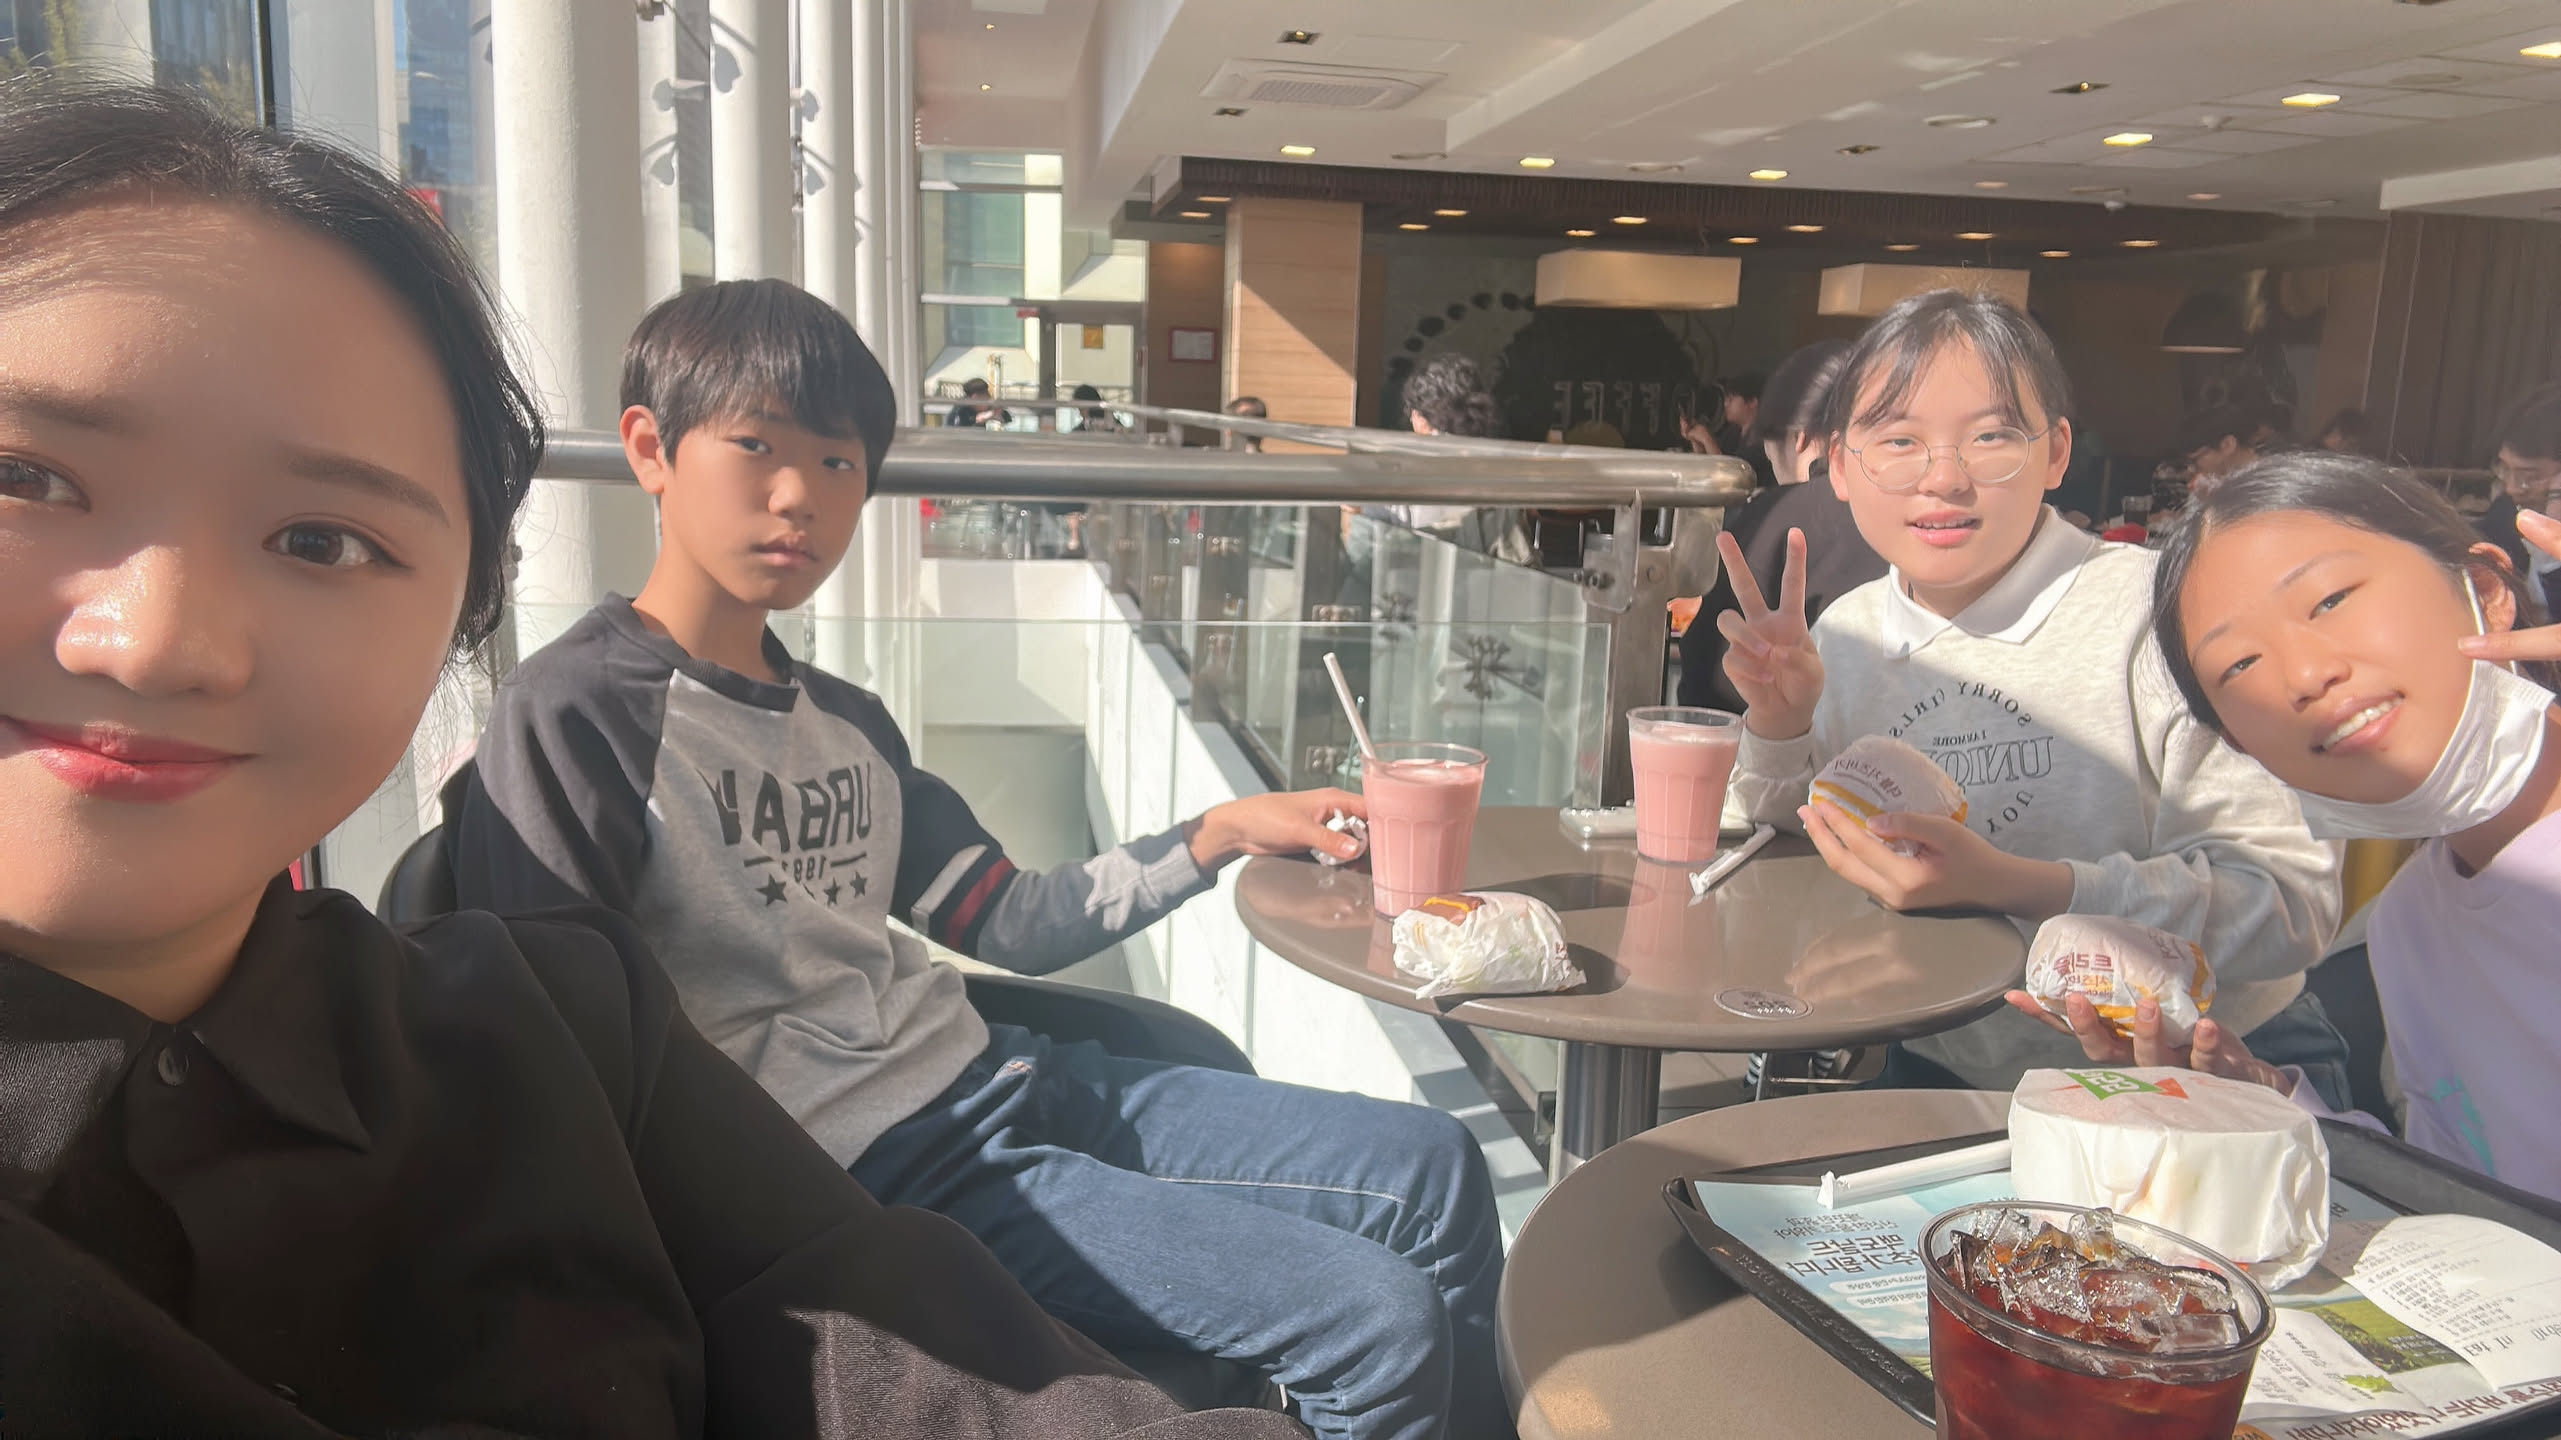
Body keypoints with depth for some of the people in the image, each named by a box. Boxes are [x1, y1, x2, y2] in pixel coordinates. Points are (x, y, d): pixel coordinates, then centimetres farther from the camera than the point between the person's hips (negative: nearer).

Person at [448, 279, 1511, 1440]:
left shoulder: (849, 724, 13)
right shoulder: (569, 717, -11)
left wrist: (1219, 834, 8)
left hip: (999, 1081, 9)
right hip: (876, 1173, -8)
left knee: (1432, 1170, 8)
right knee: (1378, 1322, -14)